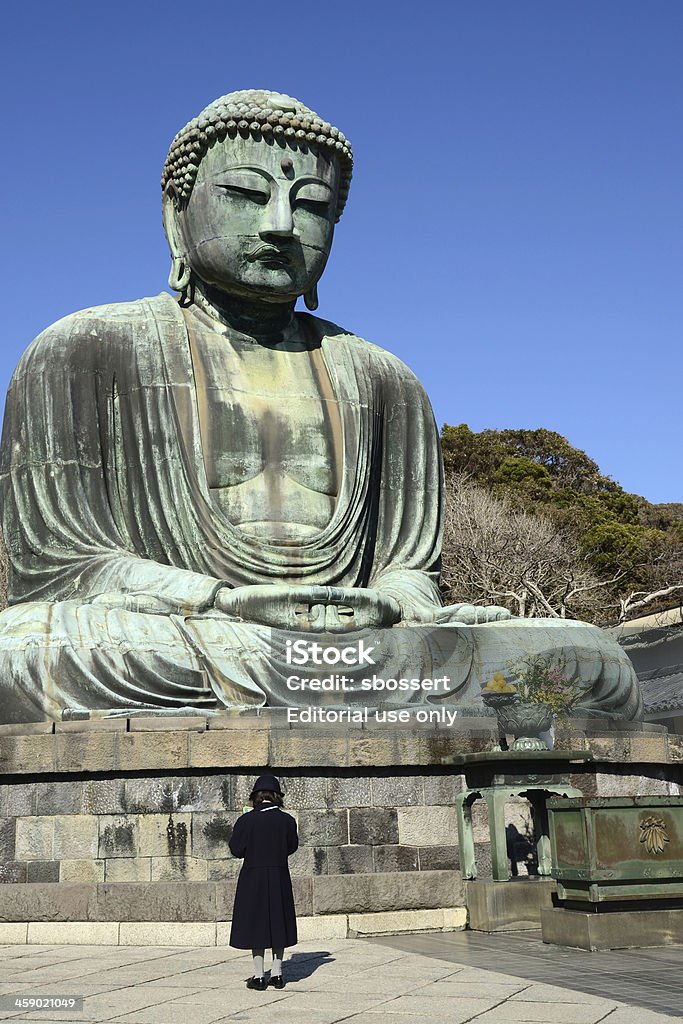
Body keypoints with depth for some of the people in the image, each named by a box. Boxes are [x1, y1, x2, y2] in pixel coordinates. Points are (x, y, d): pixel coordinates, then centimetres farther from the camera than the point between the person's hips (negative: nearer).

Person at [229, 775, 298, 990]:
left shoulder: (247, 820, -13)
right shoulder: (287, 820, -6)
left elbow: (236, 849, -8)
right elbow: (292, 847, 7)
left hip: (253, 877, -2)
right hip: (280, 878, 2)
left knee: (255, 923, 6)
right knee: (278, 921, 14)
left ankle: (259, 976, 8)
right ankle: (277, 973, 17)